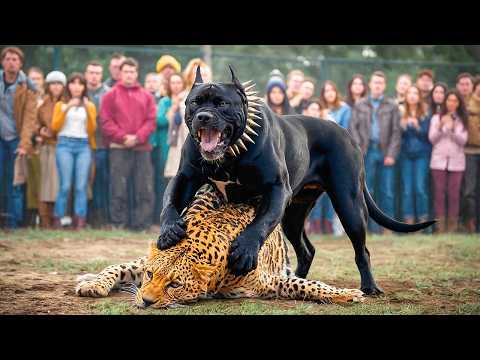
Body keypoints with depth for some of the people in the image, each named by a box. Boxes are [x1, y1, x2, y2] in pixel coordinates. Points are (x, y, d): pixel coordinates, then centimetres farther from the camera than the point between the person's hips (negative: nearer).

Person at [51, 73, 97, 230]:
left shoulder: (90, 105, 17)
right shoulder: (61, 104, 15)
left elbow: (92, 130, 7)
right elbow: (54, 127, 2)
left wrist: (88, 110, -6)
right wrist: (66, 108, -8)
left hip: (84, 146, 1)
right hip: (65, 144, -1)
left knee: (81, 186, -8)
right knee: (65, 185, -12)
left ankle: (80, 221, -10)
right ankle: (57, 219, -8)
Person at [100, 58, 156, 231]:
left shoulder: (146, 96, 15)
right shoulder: (110, 95, 8)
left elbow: (151, 120, 5)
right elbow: (106, 121, -1)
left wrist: (138, 137, -10)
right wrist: (123, 137, -13)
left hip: (142, 148, 2)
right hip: (118, 149, -2)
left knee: (145, 189, 0)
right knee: (119, 189, -2)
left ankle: (142, 226, 5)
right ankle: (118, 225, 3)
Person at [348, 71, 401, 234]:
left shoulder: (392, 106, 8)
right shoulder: (360, 105, 11)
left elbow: (396, 132, 3)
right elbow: (353, 128, 6)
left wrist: (391, 154, -6)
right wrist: (358, 150, -7)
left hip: (385, 153, -1)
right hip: (367, 152, 1)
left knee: (387, 192, 0)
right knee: (367, 191, 0)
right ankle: (372, 227, 4)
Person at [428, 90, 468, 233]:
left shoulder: (462, 120, 7)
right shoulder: (436, 118, 7)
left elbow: (462, 141, -2)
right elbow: (432, 139, 0)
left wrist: (453, 129, -17)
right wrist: (440, 126, -14)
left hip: (456, 161, 0)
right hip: (439, 160, 0)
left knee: (454, 193, -1)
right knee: (439, 193, -2)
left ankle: (452, 225, 2)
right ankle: (440, 225, 0)